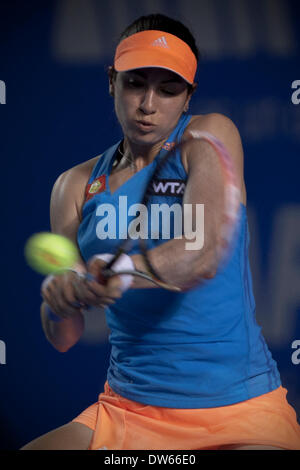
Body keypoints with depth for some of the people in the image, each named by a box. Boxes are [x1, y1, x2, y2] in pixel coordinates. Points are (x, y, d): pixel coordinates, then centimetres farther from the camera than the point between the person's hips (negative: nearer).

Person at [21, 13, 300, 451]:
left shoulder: (211, 134, -1)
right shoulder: (76, 186, 8)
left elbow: (203, 256, -20)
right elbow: (63, 339, 3)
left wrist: (123, 269, -40)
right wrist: (59, 303, -21)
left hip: (238, 413, -4)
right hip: (126, 411, 4)